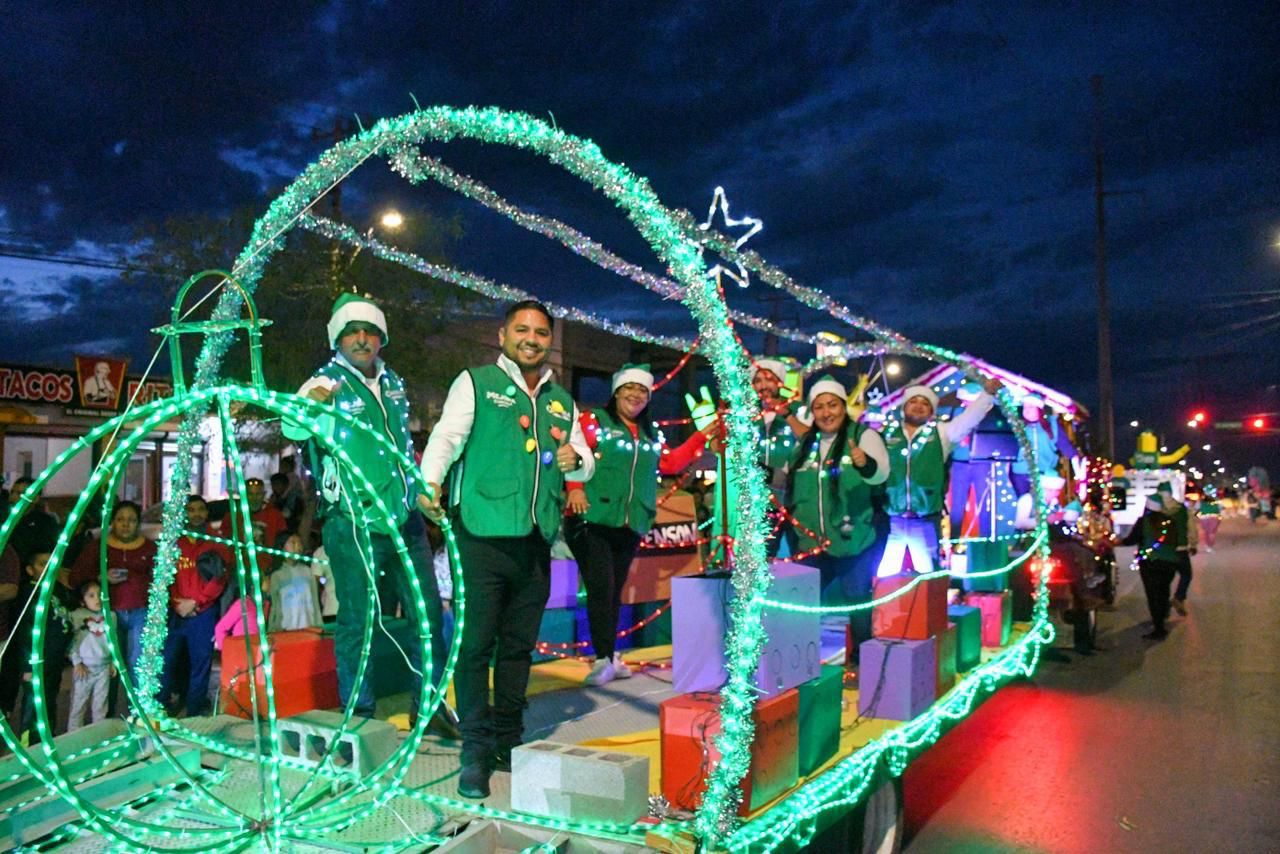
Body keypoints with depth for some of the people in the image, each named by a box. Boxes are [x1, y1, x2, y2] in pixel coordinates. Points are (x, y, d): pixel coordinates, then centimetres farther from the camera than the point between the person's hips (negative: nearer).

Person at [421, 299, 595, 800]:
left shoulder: (562, 402, 20)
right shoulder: (476, 383, 6)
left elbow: (586, 463, 23)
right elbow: (447, 436, -7)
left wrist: (576, 460, 0)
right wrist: (430, 481, -25)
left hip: (536, 541, 5)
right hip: (482, 533, -5)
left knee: (519, 645, 12)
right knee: (476, 642, -4)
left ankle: (508, 743, 23)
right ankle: (476, 752, 6)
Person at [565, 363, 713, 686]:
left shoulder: (649, 435, 20)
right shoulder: (593, 420, -2)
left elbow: (670, 463, 24)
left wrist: (701, 437, 24)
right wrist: (574, 487, -26)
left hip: (630, 526, 6)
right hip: (592, 521, -6)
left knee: (614, 591, 12)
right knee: (601, 589, -10)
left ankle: (610, 658, 20)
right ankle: (604, 659, -5)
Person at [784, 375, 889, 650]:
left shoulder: (864, 435, -7)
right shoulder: (805, 443, 9)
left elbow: (880, 473, -25)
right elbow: (789, 482, 24)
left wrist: (866, 464, -45)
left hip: (853, 541, -5)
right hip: (811, 542, 5)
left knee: (857, 599, 3)